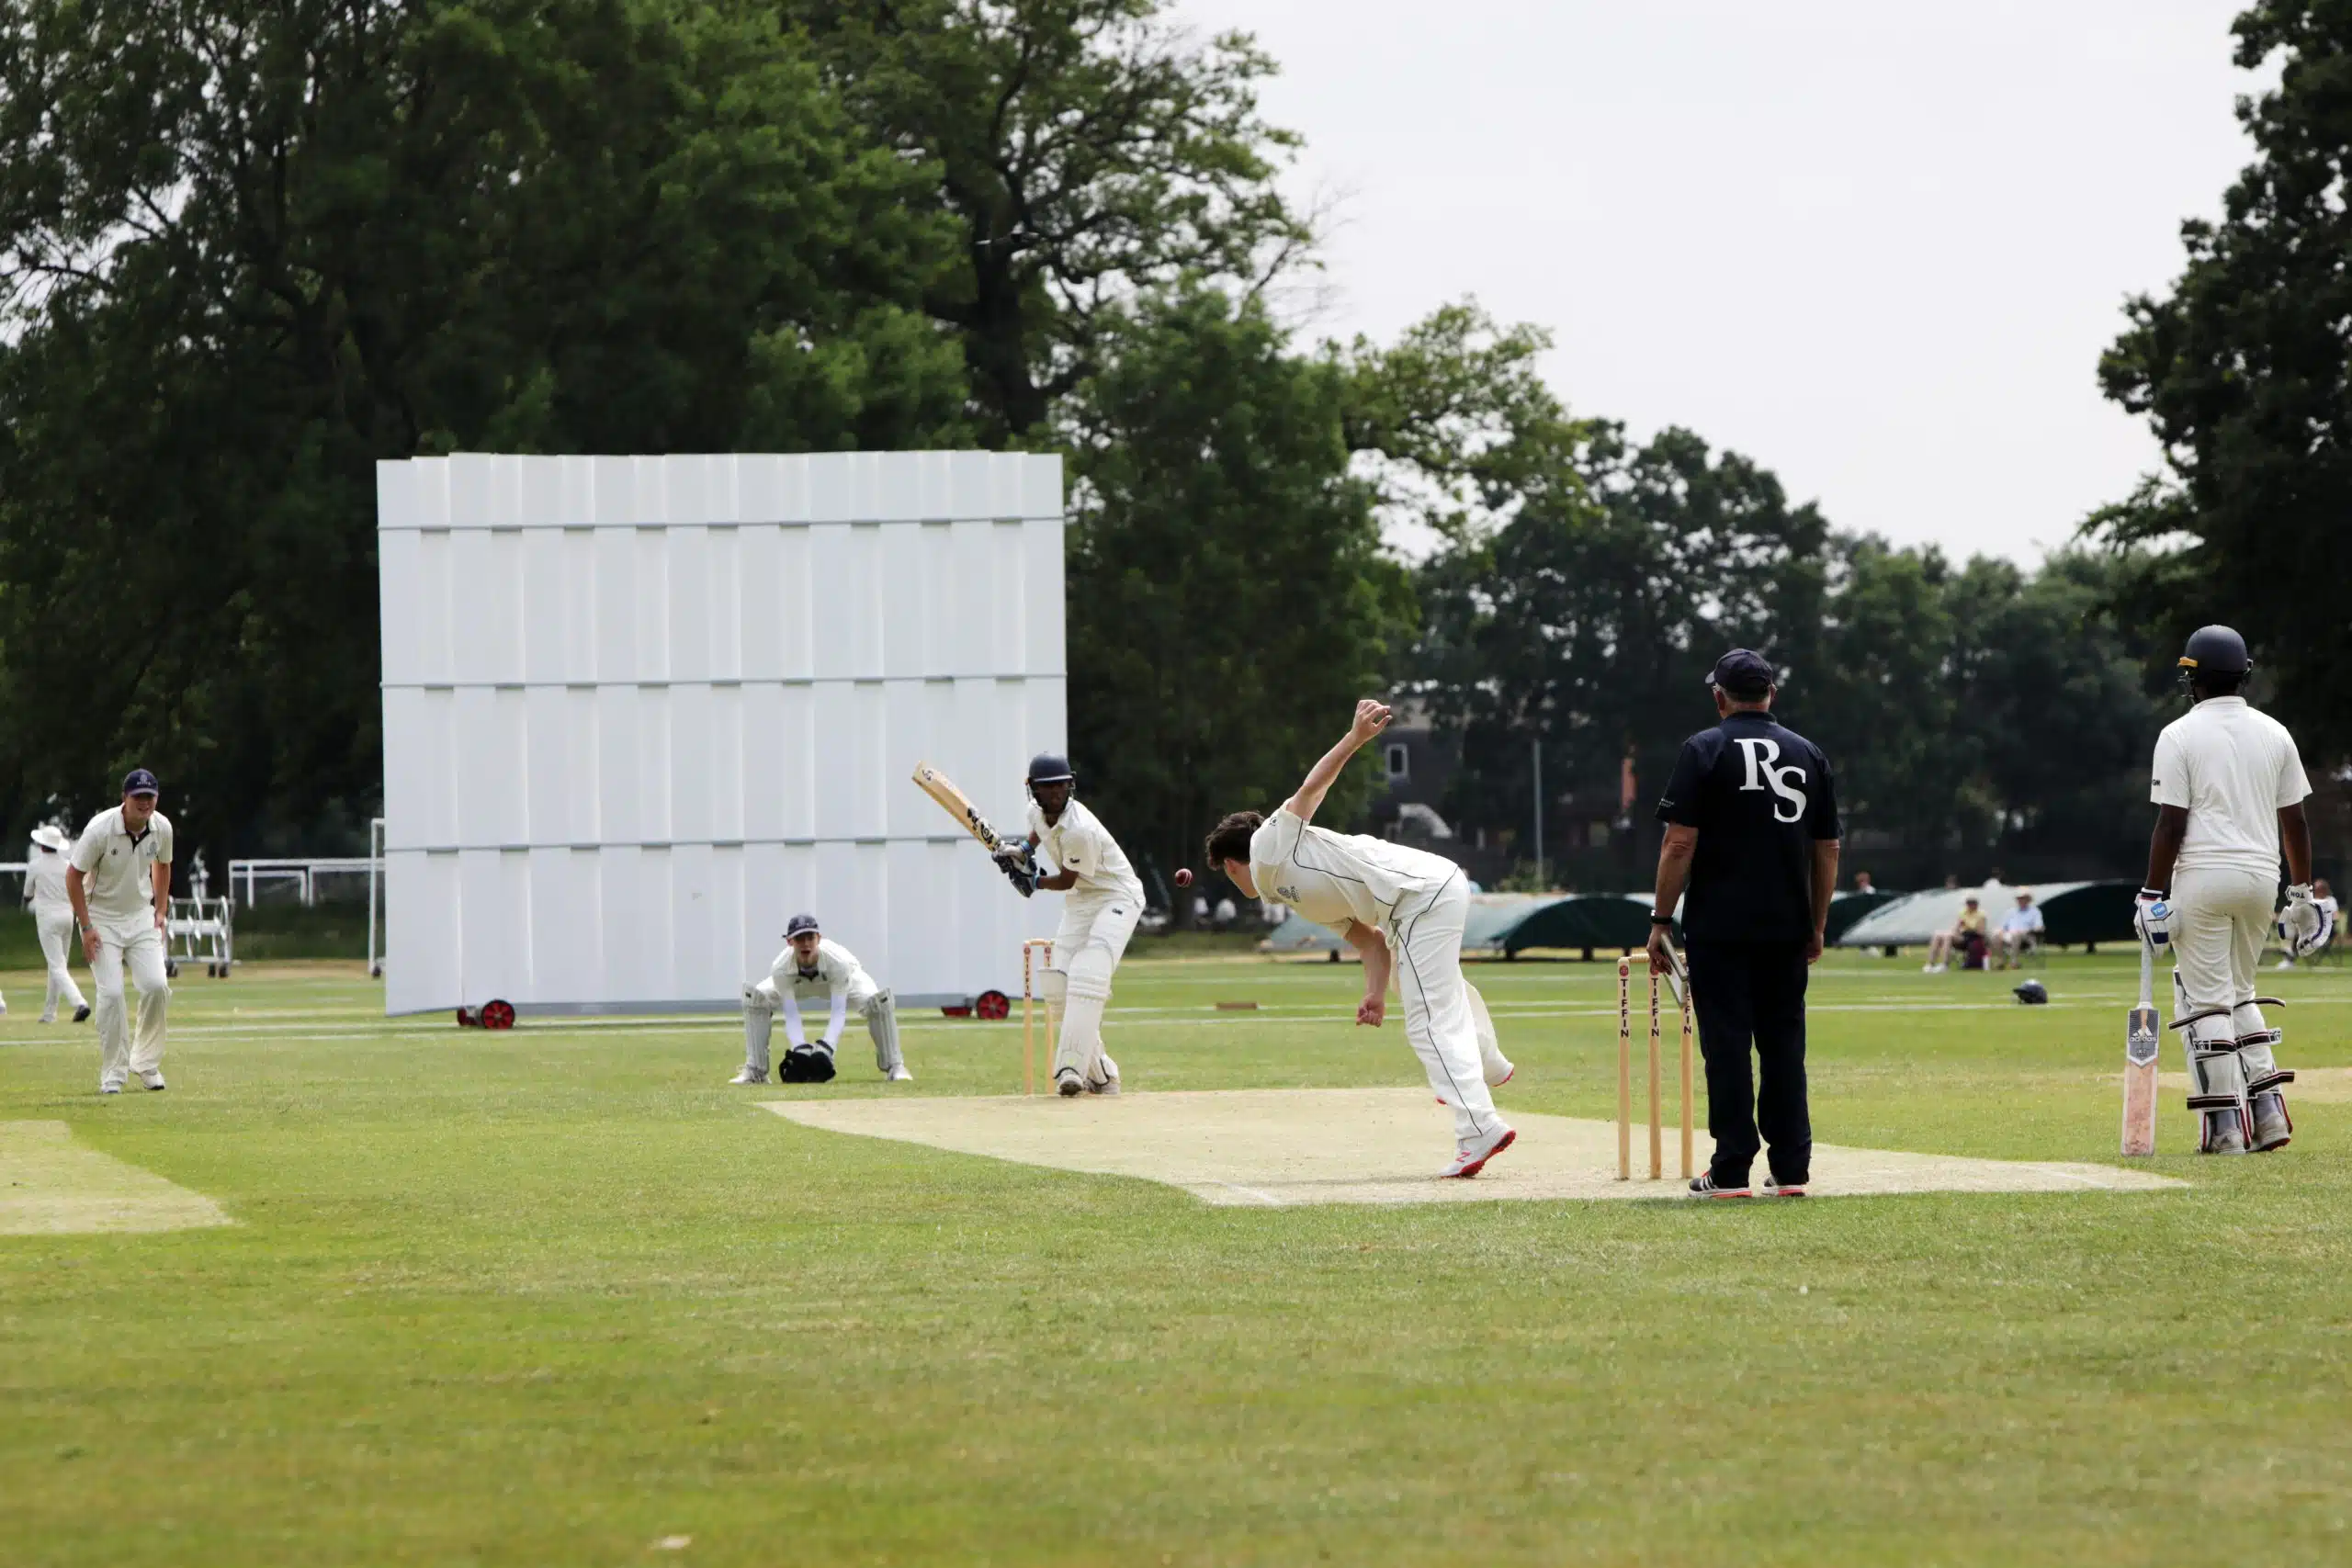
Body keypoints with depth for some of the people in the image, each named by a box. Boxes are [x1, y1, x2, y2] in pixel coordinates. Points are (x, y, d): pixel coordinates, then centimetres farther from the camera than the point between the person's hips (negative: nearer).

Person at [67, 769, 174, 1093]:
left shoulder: (161, 827, -7)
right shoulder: (100, 829, -22)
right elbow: (73, 875, -12)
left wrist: (161, 911, 9)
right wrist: (86, 927, -13)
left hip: (141, 917, 4)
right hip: (102, 917, -4)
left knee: (156, 986, -11)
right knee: (111, 993, -13)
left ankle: (146, 1062, 7)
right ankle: (113, 1073, -2)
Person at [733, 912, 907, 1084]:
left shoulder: (838, 961, -41)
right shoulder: (780, 969, -37)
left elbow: (839, 1012, -42)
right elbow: (791, 1015, -34)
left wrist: (826, 1047, -55)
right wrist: (799, 1049, -49)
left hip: (844, 979, -2)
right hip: (797, 984, 2)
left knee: (879, 1000, -30)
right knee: (756, 998, -23)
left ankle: (894, 1067, -12)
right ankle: (755, 1071, -11)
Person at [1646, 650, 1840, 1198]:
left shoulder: (1704, 750, -4)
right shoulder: (1809, 754, 10)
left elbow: (1680, 843, -10)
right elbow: (1828, 850, 12)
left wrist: (1661, 921, -5)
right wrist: (1817, 926, 19)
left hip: (1720, 928, -4)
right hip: (1787, 928, 4)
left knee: (1726, 1044, -2)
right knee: (1784, 1044, 9)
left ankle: (1731, 1171, -4)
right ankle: (1791, 1169, 7)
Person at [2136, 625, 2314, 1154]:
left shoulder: (2179, 735, -5)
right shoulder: (2275, 734, 9)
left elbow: (2171, 823, -10)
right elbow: (2294, 819, 10)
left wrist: (2153, 897, -8)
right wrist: (2303, 893, 16)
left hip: (2203, 877, -5)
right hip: (2261, 876, 5)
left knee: (2205, 1000, 0)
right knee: (2239, 994, 19)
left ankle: (2224, 1125, -6)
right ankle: (2268, 1111, 8)